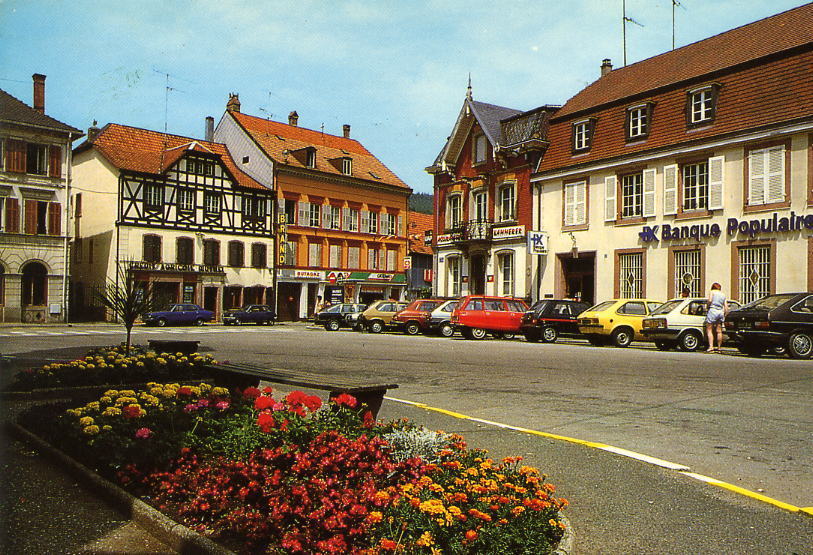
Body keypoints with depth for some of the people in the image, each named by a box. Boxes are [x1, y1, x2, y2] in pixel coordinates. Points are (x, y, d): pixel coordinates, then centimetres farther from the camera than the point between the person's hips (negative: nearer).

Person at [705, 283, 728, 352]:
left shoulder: (712, 292, 4)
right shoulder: (723, 295, 19)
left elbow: (710, 300, -15)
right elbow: (726, 307, 14)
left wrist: (708, 304, 4)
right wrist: (724, 315, 21)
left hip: (713, 311, -6)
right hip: (721, 312, 6)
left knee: (709, 330, -4)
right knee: (719, 331, 11)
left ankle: (711, 347, -16)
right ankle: (719, 347, 14)